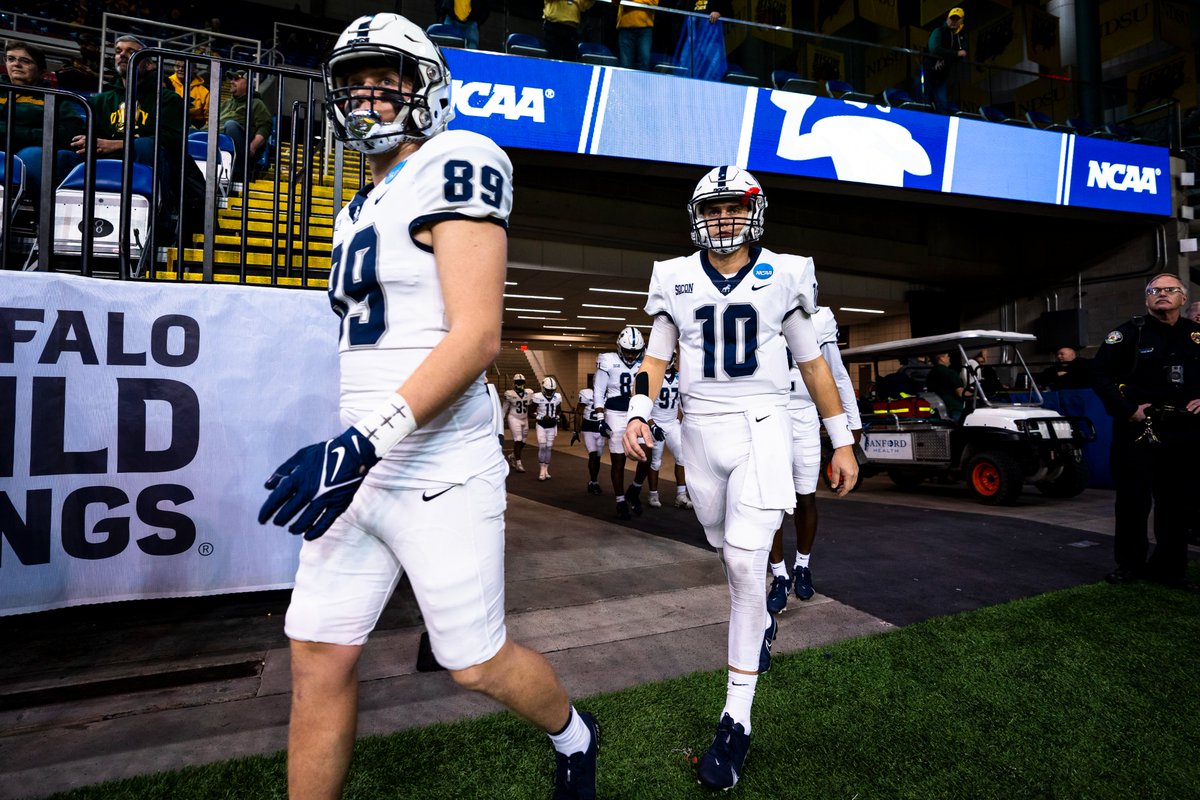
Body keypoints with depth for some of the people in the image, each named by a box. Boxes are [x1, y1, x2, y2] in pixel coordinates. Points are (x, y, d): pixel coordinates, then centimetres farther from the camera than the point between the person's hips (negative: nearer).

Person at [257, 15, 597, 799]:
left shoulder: (453, 168, -9)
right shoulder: (363, 210, 17)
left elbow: (477, 336, -21)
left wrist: (364, 443, -26)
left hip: (439, 471, -8)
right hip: (364, 468, 8)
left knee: (478, 663, 9)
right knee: (319, 662, 10)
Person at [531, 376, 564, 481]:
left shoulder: (558, 397, -2)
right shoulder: (538, 397, -13)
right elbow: (533, 411, -4)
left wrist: (556, 418, 0)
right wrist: (542, 417, -18)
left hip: (552, 425, 3)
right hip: (541, 425, -3)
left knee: (549, 447, 5)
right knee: (542, 446, -11)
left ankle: (546, 470, 14)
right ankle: (542, 470, -5)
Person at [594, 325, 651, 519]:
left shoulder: (644, 365, 7)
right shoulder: (609, 362, -5)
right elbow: (599, 394, -4)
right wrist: (601, 420, -12)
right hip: (616, 416, -3)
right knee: (618, 461, 2)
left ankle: (634, 491, 19)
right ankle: (621, 502, 14)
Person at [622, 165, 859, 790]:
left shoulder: (784, 275, 1)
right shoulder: (675, 279, 5)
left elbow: (813, 365, 6)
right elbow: (655, 356, 8)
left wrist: (841, 442, 7)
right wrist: (639, 414, -11)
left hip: (762, 427, -3)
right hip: (701, 429, 3)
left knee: (745, 558, -13)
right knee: (728, 550, 16)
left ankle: (736, 720, -3)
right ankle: (762, 623, 49)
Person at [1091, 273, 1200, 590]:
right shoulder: (1129, 333, -2)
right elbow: (1101, 374, -7)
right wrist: (1127, 409, -15)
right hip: (1138, 428, -4)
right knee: (1133, 499, -1)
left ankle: (1170, 567, 21)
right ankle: (1129, 564, 12)